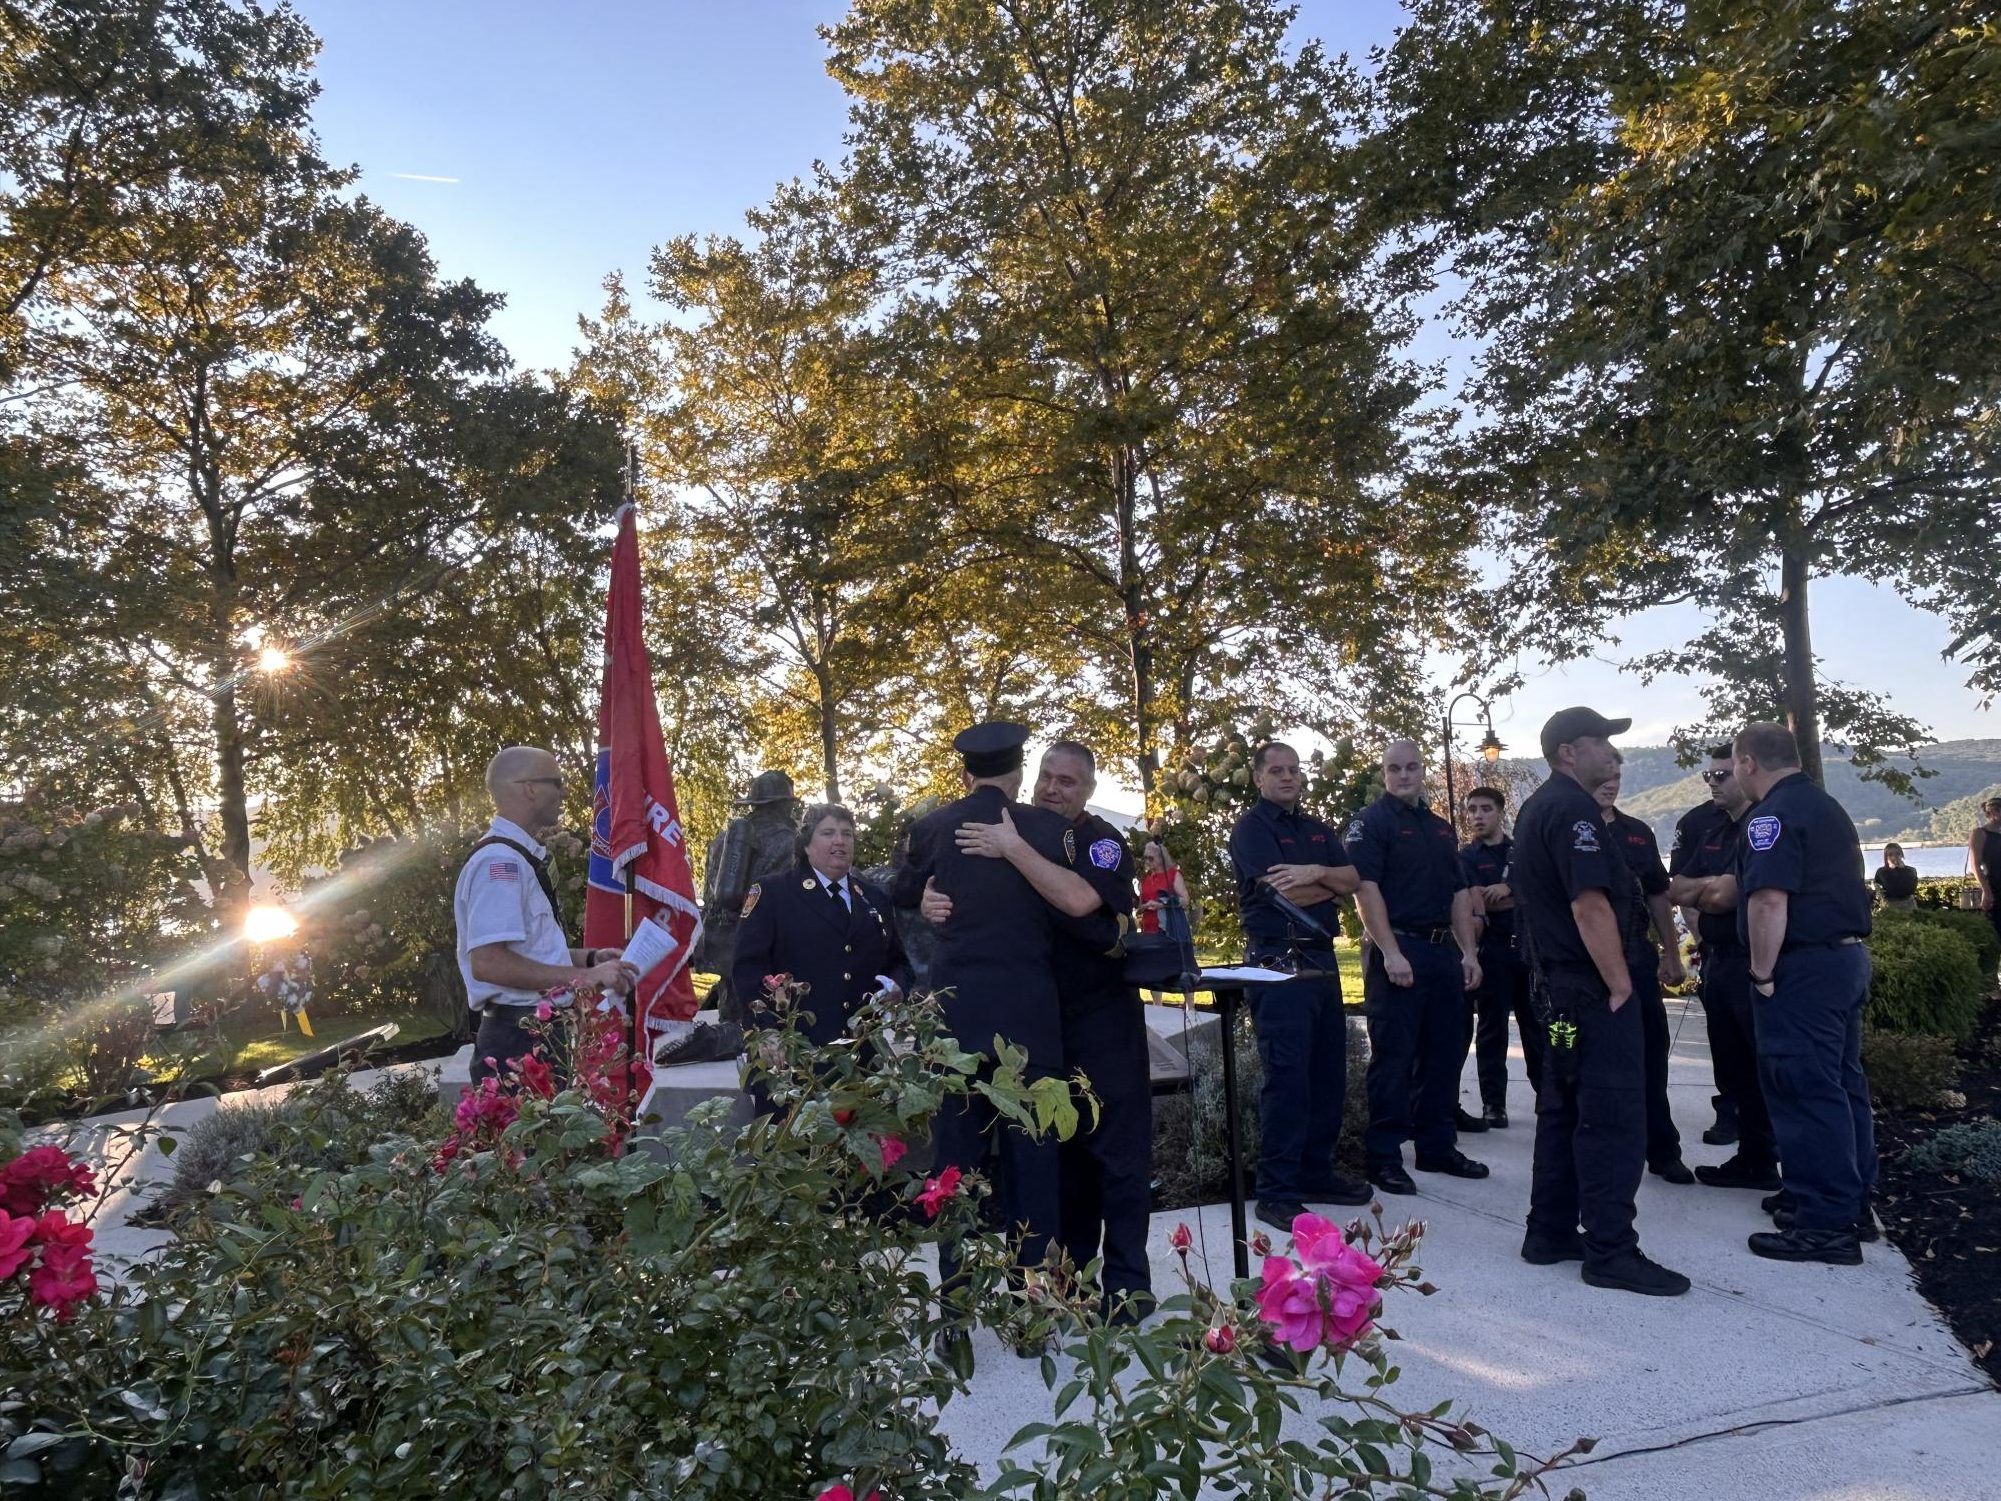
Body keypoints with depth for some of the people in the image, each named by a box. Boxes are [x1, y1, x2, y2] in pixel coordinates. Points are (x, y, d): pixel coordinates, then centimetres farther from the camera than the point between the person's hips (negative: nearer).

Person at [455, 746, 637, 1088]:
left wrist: (589, 957, 11)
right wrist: (586, 976, -22)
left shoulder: (519, 857, 14)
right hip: (519, 1039, -10)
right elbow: (488, 962, -25)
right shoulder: (500, 861, -16)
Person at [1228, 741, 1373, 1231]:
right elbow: (1285, 894, -16)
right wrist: (1330, 884, 0)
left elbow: (1351, 879, 5)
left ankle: (1316, 1172, 24)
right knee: (1286, 1079, -9)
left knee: (1328, 1075, 12)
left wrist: (1315, 872, -15)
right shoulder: (1251, 829, -5)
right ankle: (1276, 1192, -3)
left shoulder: (1318, 830, 18)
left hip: (1322, 961, 8)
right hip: (1278, 965, -8)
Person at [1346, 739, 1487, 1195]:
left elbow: (1459, 893, 18)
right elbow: (1366, 888, -15)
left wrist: (1468, 952, 9)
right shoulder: (1371, 822, -6)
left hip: (1444, 952, 8)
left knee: (1444, 1054, 12)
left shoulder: (1441, 829, 18)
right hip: (1398, 951, -7)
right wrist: (1390, 952, -22)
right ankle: (1384, 1157, 4)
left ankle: (1437, 1147, 24)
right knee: (1393, 1056, -4)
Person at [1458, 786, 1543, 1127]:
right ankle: (1493, 1103, 6)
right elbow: (1477, 902, -11)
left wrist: (1507, 889, -13)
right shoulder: (1467, 857, 3)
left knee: (1537, 1024, 8)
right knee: (1492, 1028, 1)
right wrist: (1525, 896, -8)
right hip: (1492, 949, -3)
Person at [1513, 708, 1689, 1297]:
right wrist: (1619, 983, -18)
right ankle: (1610, 1250, -2)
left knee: (1563, 1109, 14)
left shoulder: (1537, 808, 16)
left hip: (1557, 983, 11)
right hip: (1592, 987, -10)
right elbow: (1590, 904, -24)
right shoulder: (1573, 809, -16)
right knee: (1614, 1116, -6)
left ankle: (1550, 1233, 20)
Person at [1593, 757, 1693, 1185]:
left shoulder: (1637, 832, 12)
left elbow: (1658, 896, 16)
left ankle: (1663, 1150, 20)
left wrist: (1672, 954, 14)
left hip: (1638, 957, 5)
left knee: (1652, 1054, 9)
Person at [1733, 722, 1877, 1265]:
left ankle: (1825, 1225, 0)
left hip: (1804, 967, -10)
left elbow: (1769, 900, -25)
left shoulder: (1773, 814, -15)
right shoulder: (1828, 807, 17)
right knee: (1842, 1083, 16)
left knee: (1807, 1092, -5)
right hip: (1848, 956, 10)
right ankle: (1852, 1204, 26)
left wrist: (1763, 973, -17)